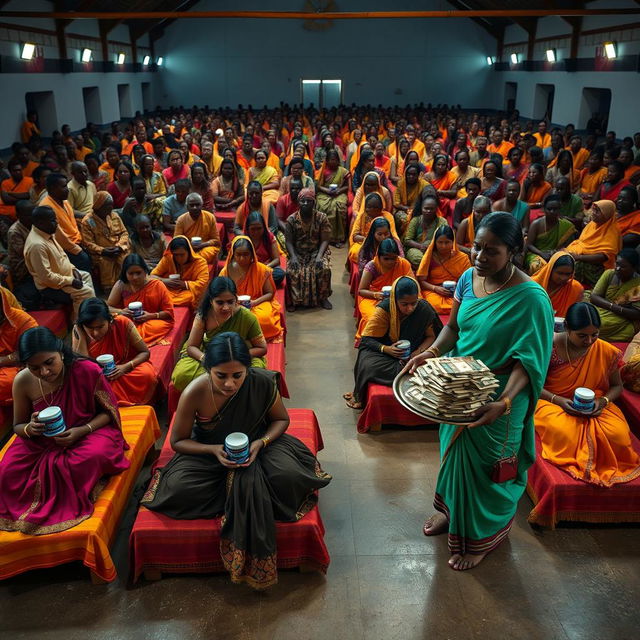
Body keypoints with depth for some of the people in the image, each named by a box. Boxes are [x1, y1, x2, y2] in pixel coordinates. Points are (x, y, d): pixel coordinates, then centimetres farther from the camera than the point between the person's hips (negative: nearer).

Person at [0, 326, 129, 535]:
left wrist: (83, 430, -25)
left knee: (94, 457, -37)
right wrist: (29, 429, -21)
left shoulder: (87, 371, -21)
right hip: (41, 440, 3)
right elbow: (18, 426, 5)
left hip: (89, 432, -3)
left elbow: (110, 411, -7)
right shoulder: (23, 382, -12)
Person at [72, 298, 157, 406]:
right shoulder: (77, 331, -13)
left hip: (125, 370, -1)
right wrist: (82, 336, -24)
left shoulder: (123, 323, -18)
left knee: (147, 374, -32)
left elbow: (145, 352, -10)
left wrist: (126, 367, -28)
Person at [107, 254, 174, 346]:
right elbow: (108, 307, 7)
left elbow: (169, 312, -1)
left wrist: (151, 315, -20)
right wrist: (121, 311, -15)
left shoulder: (157, 285, -4)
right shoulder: (121, 285, 1)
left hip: (154, 321, -1)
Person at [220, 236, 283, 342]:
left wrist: (254, 302, -18)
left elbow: (270, 293, 0)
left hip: (258, 304, -1)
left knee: (263, 318, -36)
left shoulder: (261, 269, -4)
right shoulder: (226, 271, 0)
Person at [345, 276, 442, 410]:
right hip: (385, 351, -1)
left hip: (414, 353, 2)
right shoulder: (384, 309, -16)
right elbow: (367, 339, -13)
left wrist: (417, 353, -21)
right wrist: (386, 349, -32)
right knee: (368, 365, -32)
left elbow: (431, 336, -2)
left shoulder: (424, 309, -12)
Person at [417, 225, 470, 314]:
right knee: (438, 305, -35)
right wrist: (435, 288, -18)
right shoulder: (430, 257, 2)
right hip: (432, 290, -1)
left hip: (455, 293, 1)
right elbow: (421, 281, -1)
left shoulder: (462, 258, 4)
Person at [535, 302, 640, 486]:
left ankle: (605, 466, 4)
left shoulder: (607, 352, -2)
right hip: (553, 402, -3)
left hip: (594, 407, 3)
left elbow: (617, 386, 11)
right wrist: (558, 400, -21)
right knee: (563, 432, -37)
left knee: (618, 434, -26)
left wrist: (603, 401, -11)